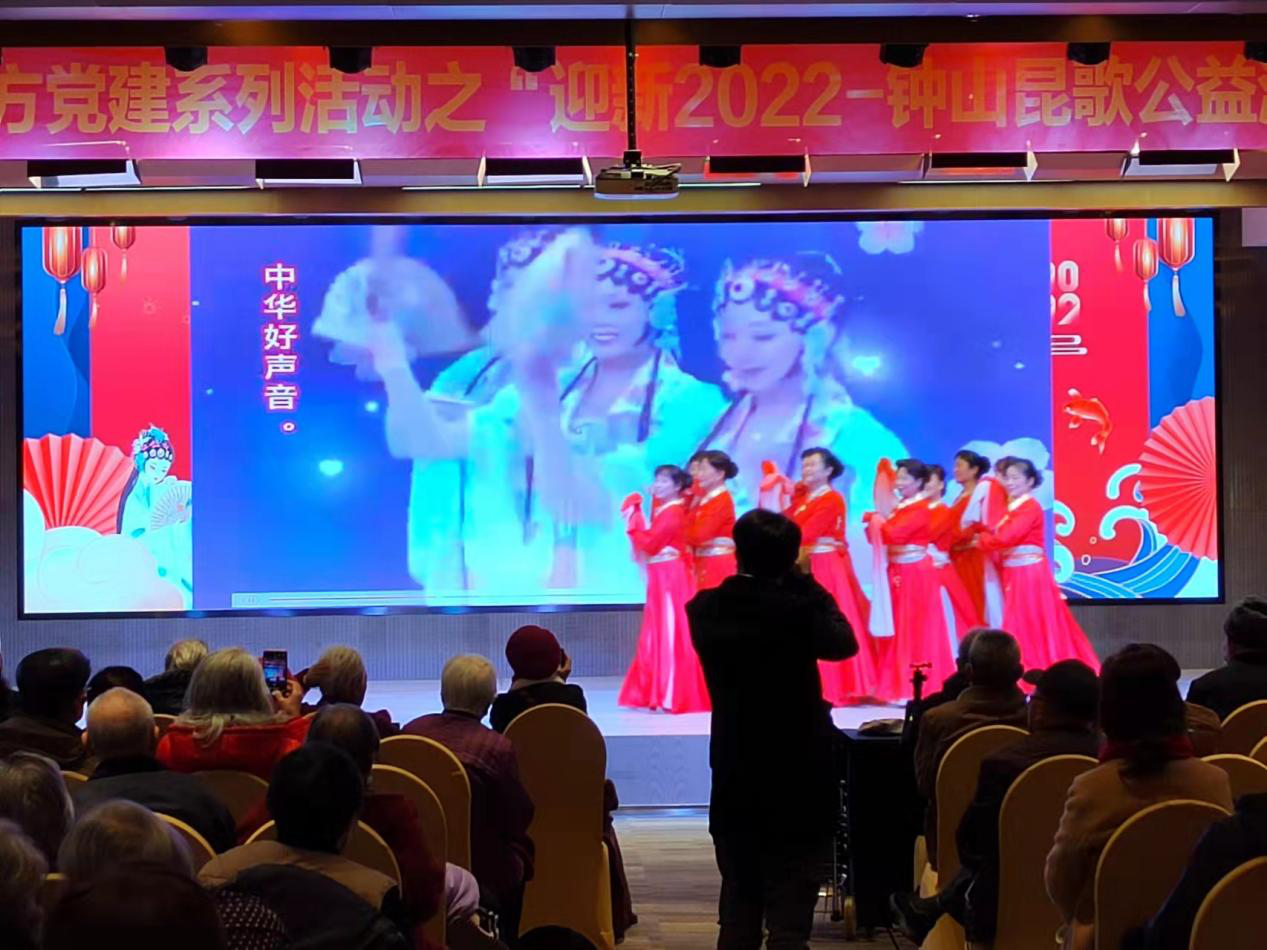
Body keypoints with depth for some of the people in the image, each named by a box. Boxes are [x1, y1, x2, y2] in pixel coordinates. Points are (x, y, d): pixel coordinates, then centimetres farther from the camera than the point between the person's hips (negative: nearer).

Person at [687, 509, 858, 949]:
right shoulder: (797, 608, -17)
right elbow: (843, 643, -3)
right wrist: (806, 582, 1)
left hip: (733, 786, 5)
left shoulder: (705, 610, -3)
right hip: (797, 787, -4)